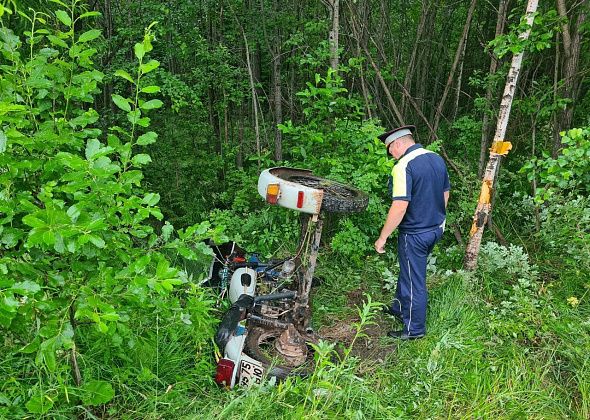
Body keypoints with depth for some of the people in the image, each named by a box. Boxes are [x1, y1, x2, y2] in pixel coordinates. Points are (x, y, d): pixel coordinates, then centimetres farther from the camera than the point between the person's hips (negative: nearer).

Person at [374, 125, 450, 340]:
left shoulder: (404, 166, -22)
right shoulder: (437, 159, 4)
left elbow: (400, 206, -28)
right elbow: (445, 194, 14)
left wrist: (383, 237, -20)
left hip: (415, 234, -9)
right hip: (436, 229, 9)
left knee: (414, 281, 7)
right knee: (408, 271, 26)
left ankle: (414, 329, 22)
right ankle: (399, 308, 45)